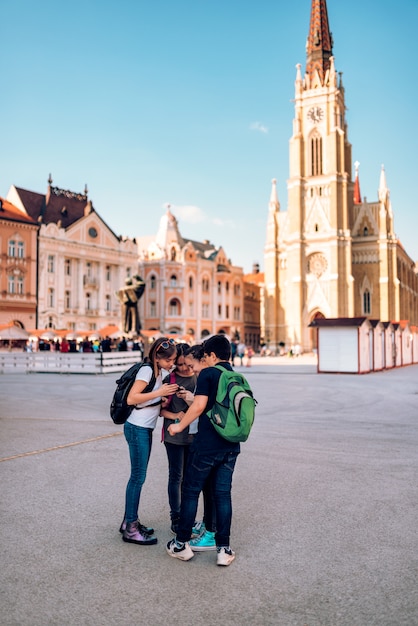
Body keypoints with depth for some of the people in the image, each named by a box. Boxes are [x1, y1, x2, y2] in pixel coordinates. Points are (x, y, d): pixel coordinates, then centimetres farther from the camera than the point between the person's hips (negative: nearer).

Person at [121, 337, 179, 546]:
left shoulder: (158, 372, 10)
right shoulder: (146, 371, -15)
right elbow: (131, 398, -23)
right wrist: (159, 393, -24)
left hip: (145, 429, 9)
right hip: (137, 429, -9)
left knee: (138, 476, 13)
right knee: (138, 477, -4)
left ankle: (130, 521, 24)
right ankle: (130, 529, 5)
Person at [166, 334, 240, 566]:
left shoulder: (208, 374, -10)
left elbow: (199, 406, -18)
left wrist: (180, 426, -5)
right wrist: (191, 398, 24)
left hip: (206, 445, -6)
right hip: (230, 446, 6)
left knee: (191, 491, 9)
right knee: (222, 494, 11)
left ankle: (182, 544, 19)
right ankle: (224, 549, 14)